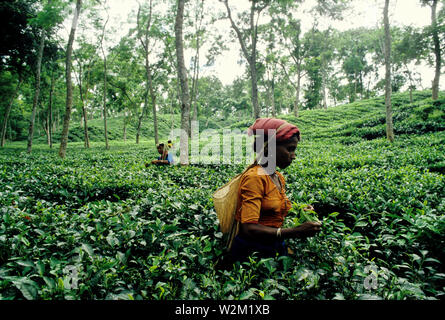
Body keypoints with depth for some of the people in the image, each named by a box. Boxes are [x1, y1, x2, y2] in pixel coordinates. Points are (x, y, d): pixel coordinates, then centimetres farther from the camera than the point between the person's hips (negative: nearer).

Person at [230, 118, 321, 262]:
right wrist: (295, 232, -29)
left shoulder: (279, 178, 7)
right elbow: (249, 228, -25)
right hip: (251, 252, -7)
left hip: (275, 249, 7)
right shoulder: (255, 177, -18)